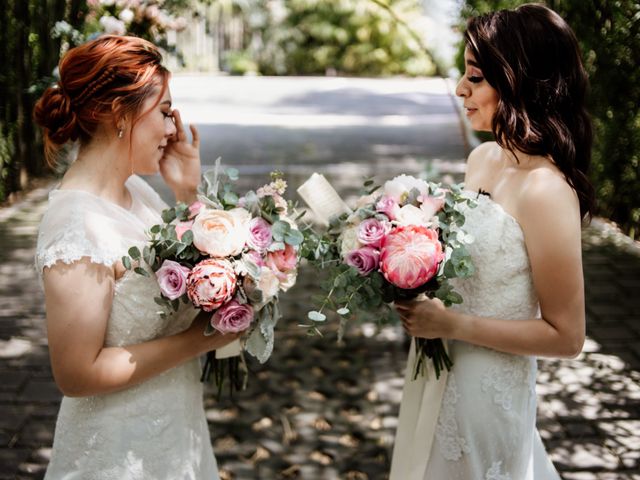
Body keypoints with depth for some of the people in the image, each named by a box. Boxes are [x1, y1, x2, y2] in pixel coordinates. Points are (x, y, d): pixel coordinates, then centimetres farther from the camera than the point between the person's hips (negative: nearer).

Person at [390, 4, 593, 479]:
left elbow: (565, 336, -20)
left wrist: (453, 324, -22)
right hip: (438, 372, 8)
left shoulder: (546, 190, -25)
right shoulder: (483, 159, -1)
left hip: (484, 388, -8)